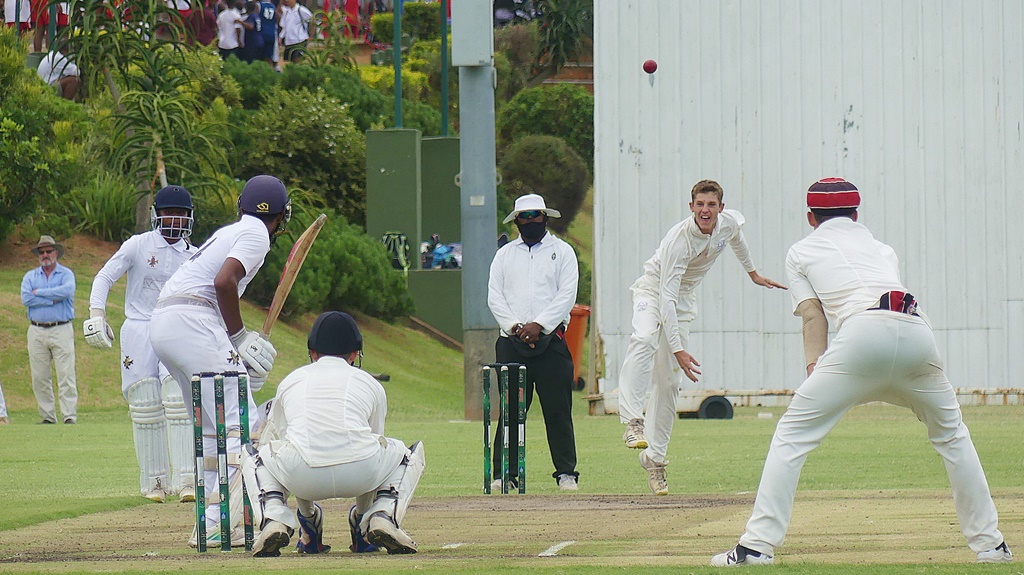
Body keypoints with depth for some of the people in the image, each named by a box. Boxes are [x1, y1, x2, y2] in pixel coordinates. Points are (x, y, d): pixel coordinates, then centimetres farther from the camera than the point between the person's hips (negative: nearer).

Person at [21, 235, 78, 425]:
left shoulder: (66, 274, 6)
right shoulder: (30, 276, 14)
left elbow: (67, 291, -16)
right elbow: (26, 299, -4)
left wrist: (39, 292, -10)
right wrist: (53, 299, -9)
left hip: (61, 330, -3)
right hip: (37, 331, 3)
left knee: (66, 375, -9)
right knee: (39, 377, 2)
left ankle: (70, 416, -11)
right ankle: (47, 416, 8)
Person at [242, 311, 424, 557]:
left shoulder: (291, 381, 30)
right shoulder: (369, 383, 28)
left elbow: (270, 440, 41)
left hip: (300, 476, 0)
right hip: (361, 475, 0)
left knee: (255, 456, 34)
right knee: (409, 453, 31)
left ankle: (273, 517, 7)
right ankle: (383, 516, 8)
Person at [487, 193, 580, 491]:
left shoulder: (562, 251, 9)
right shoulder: (505, 254, 16)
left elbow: (567, 295, -1)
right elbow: (494, 296, 8)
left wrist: (538, 325, -12)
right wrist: (515, 326, -8)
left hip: (550, 340, -2)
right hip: (511, 342, 2)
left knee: (558, 408, -5)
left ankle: (566, 472, 0)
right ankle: (505, 473, 2)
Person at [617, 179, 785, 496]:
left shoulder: (730, 222, -12)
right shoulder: (679, 240, -31)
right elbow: (666, 297, -35)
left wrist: (751, 271, 31)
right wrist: (678, 349, -42)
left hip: (684, 298, 6)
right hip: (653, 289, -6)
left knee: (668, 381, 1)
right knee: (645, 339, -38)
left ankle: (655, 458, 7)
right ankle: (632, 422, -46)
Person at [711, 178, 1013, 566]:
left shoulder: (802, 252, 26)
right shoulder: (882, 249, 37)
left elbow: (813, 315, 12)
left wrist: (814, 370, 3)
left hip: (862, 333, -4)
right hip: (918, 330, 4)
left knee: (792, 435, 1)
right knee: (951, 435, 24)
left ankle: (757, 545, -9)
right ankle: (989, 543, 22)